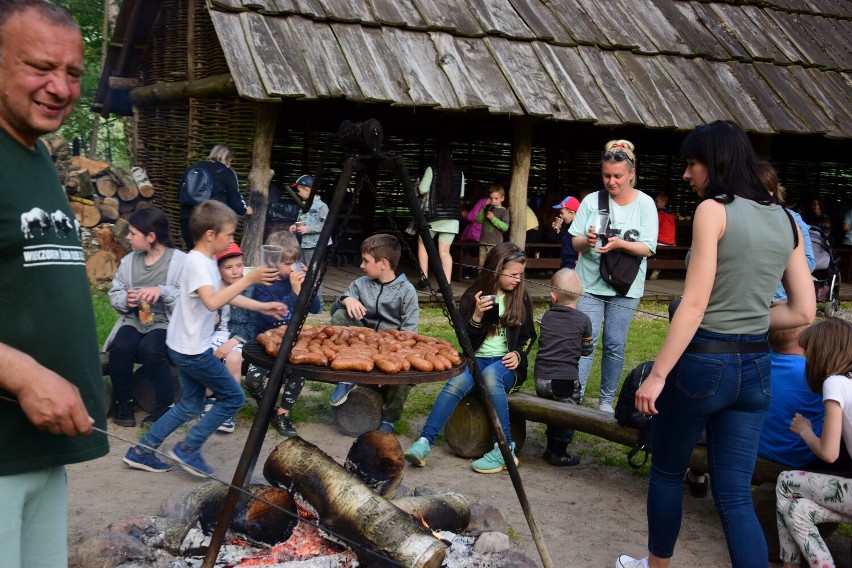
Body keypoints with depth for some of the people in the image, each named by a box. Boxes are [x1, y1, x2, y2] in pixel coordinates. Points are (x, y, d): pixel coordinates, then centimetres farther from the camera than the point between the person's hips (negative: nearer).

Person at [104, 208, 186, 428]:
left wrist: (163, 291, -28)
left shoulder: (180, 261, -6)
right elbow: (114, 293, 12)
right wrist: (125, 299, -10)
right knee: (121, 346, -28)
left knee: (150, 348, -34)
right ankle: (123, 402, -5)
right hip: (134, 319, 4)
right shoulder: (128, 261, 10)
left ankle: (166, 404, -13)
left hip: (166, 322, -4)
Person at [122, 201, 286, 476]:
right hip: (192, 350, -10)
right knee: (233, 398, -1)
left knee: (190, 406, 17)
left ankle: (142, 451, 21)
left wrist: (262, 307, 15)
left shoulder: (208, 261, 10)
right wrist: (249, 279, -36)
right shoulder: (196, 263, -21)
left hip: (188, 348, 10)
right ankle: (188, 448, 6)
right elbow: (213, 302, -36)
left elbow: (225, 296, 21)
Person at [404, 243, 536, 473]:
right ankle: (424, 442, -38)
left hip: (506, 363, -1)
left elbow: (528, 336, 17)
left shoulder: (521, 299, 9)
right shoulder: (472, 297, 7)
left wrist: (518, 354, -3)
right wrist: (477, 316, -13)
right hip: (477, 359, 1)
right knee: (456, 383, -33)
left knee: (490, 375, -37)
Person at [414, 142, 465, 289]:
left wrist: (419, 182, 15)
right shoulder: (459, 173, 5)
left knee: (422, 244, 15)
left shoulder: (431, 170, -6)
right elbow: (461, 195, 12)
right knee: (444, 250, 4)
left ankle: (424, 278, 4)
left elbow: (422, 190, -6)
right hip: (452, 216, 3)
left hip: (434, 214, -3)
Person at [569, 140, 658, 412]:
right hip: (590, 284, 0)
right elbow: (574, 242, 2)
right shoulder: (592, 201, 0)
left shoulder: (645, 203, -2)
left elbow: (647, 248, -8)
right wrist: (586, 241, -20)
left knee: (615, 345, 6)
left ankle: (606, 399, 19)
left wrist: (619, 243, -25)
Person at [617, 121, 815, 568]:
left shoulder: (713, 210, -11)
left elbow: (694, 304, -17)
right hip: (755, 368, 6)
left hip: (702, 361, -6)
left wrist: (656, 375, -15)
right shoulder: (786, 221, 8)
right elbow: (803, 312, 8)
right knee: (735, 494, 9)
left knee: (666, 472, 17)